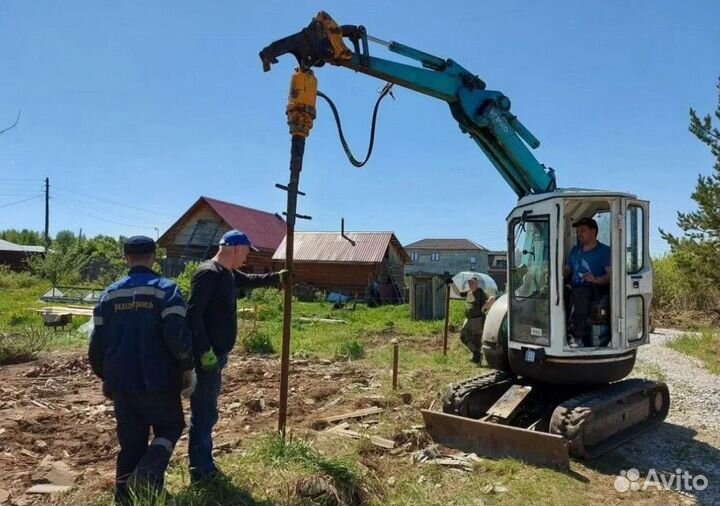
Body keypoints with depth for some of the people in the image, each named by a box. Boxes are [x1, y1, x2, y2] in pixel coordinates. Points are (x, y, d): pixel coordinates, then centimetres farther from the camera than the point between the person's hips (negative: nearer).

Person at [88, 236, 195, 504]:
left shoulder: (109, 294, 6)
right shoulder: (165, 289, -9)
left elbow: (97, 344, 8)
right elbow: (177, 336, -19)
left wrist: (105, 377, 22)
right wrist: (187, 367, -4)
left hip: (121, 383, 4)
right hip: (157, 382, -4)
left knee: (130, 442, 15)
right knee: (169, 428, 14)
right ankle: (149, 472, -11)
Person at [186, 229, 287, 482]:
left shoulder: (228, 274, 13)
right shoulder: (208, 273, -18)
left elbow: (250, 280, 35)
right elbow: (193, 315, -23)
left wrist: (277, 277, 32)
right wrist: (205, 351, -24)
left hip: (216, 355, 11)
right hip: (206, 357, -11)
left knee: (208, 413, 19)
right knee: (203, 414, -1)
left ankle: (205, 467, 31)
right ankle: (201, 472, 11)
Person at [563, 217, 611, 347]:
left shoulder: (605, 251, 6)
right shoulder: (575, 250, 26)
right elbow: (567, 270, 26)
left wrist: (596, 280, -23)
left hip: (595, 289, -6)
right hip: (575, 288, 6)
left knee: (580, 293, -39)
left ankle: (577, 336, -39)